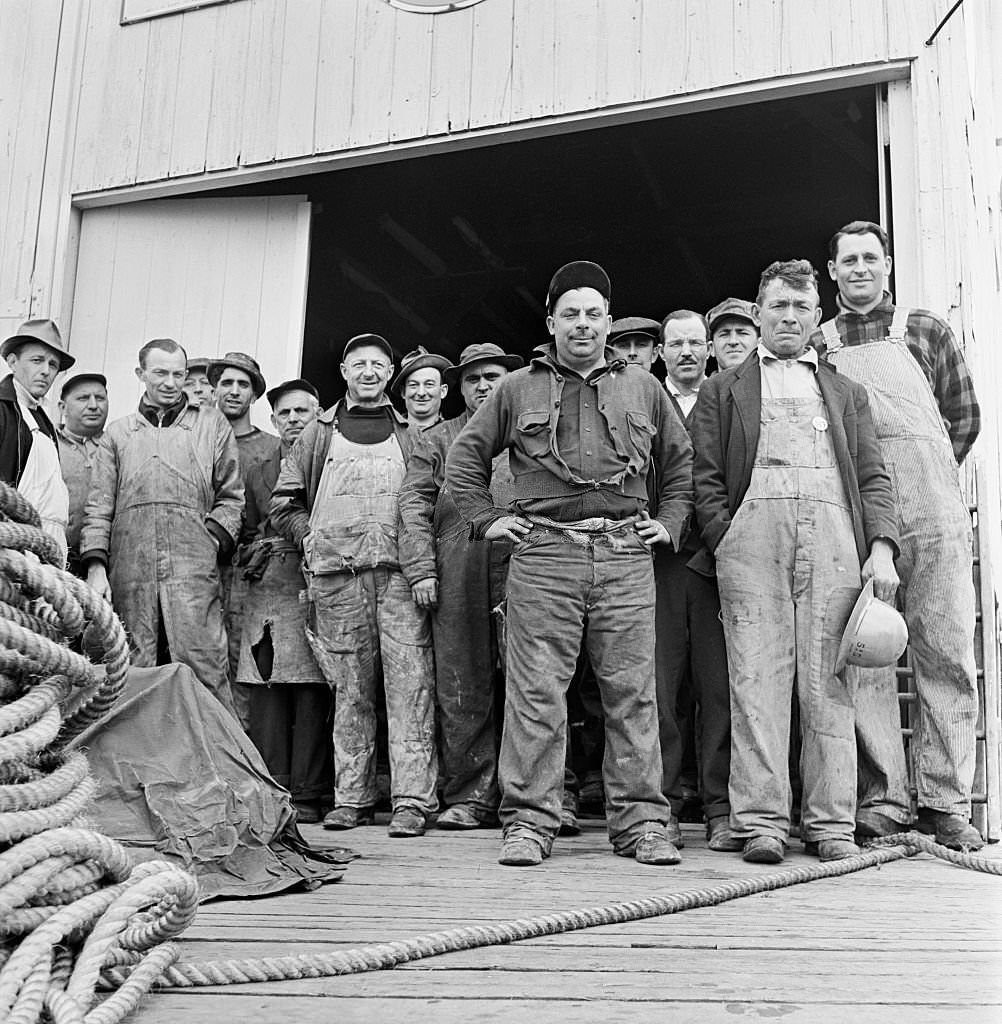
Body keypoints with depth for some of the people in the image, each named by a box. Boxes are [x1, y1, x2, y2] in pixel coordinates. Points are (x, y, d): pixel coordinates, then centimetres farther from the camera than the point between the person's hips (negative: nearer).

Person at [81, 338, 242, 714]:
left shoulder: (212, 425, 16)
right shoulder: (118, 433, 20)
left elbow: (231, 496, 13)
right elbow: (99, 506, 13)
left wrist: (212, 542, -3)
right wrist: (96, 564, 1)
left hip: (194, 572, -2)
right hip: (128, 573, 2)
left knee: (203, 670, -10)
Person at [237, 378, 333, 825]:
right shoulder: (256, 472, 21)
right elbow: (246, 531, 21)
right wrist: (251, 555, 2)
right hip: (266, 589, 4)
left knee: (312, 696, -5)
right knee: (265, 699, 1)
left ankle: (307, 796, -1)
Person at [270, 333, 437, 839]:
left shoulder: (410, 434, 17)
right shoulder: (318, 434, 18)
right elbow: (283, 503, 18)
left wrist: (425, 558, 1)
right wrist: (310, 536, 3)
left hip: (400, 570, -1)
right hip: (337, 574, 1)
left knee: (409, 684, -9)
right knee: (350, 687, 3)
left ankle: (412, 798, -9)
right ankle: (351, 796, 10)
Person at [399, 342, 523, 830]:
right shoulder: (436, 440, 20)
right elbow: (414, 502, 10)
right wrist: (422, 566, -3)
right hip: (456, 571, 1)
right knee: (461, 685, -1)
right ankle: (470, 795, 5)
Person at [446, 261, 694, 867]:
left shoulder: (643, 388, 19)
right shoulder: (518, 389, 14)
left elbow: (681, 461, 26)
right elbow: (465, 456, 19)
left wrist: (670, 522, 14)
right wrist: (487, 519, 9)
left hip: (626, 553, 1)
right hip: (543, 553, -1)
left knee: (632, 692, 1)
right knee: (536, 692, -4)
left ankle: (642, 823, 8)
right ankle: (530, 823, 3)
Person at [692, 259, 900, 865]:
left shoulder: (846, 393, 27)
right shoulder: (724, 390, 21)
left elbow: (873, 476, 17)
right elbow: (706, 479, 11)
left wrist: (881, 547, 1)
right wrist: (726, 543, -4)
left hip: (833, 537, 2)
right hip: (753, 534, -1)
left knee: (829, 685, -2)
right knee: (758, 681, -8)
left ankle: (831, 824, 2)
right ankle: (761, 822, -6)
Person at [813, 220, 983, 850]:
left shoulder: (926, 330, 13)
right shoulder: (816, 345, 14)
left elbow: (964, 418, 14)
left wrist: (924, 477, 8)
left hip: (931, 513, 0)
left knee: (947, 651, -2)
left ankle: (946, 802, 6)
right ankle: (883, 801, 6)